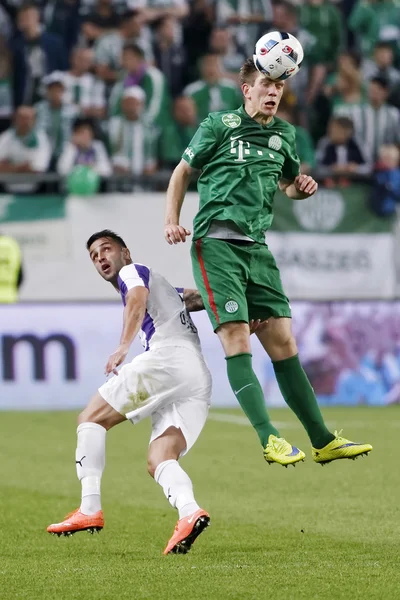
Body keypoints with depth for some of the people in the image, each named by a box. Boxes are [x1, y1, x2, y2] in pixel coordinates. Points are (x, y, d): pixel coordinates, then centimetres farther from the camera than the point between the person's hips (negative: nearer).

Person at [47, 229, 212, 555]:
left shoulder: (132, 271, 14)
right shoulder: (168, 292, 40)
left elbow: (138, 297, -8)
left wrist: (124, 345, -21)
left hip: (168, 357, -8)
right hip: (199, 380, 8)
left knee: (91, 418, 1)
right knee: (159, 459, -4)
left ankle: (90, 509, -12)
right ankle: (189, 512, -34)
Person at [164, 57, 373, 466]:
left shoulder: (284, 135, 15)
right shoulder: (220, 125, 1)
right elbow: (183, 171, 9)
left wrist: (301, 188, 8)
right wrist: (171, 220, -3)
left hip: (256, 247, 5)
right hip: (216, 244, -5)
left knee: (282, 342, 3)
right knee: (236, 338, -14)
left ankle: (323, 441, 5)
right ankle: (269, 439, -19)